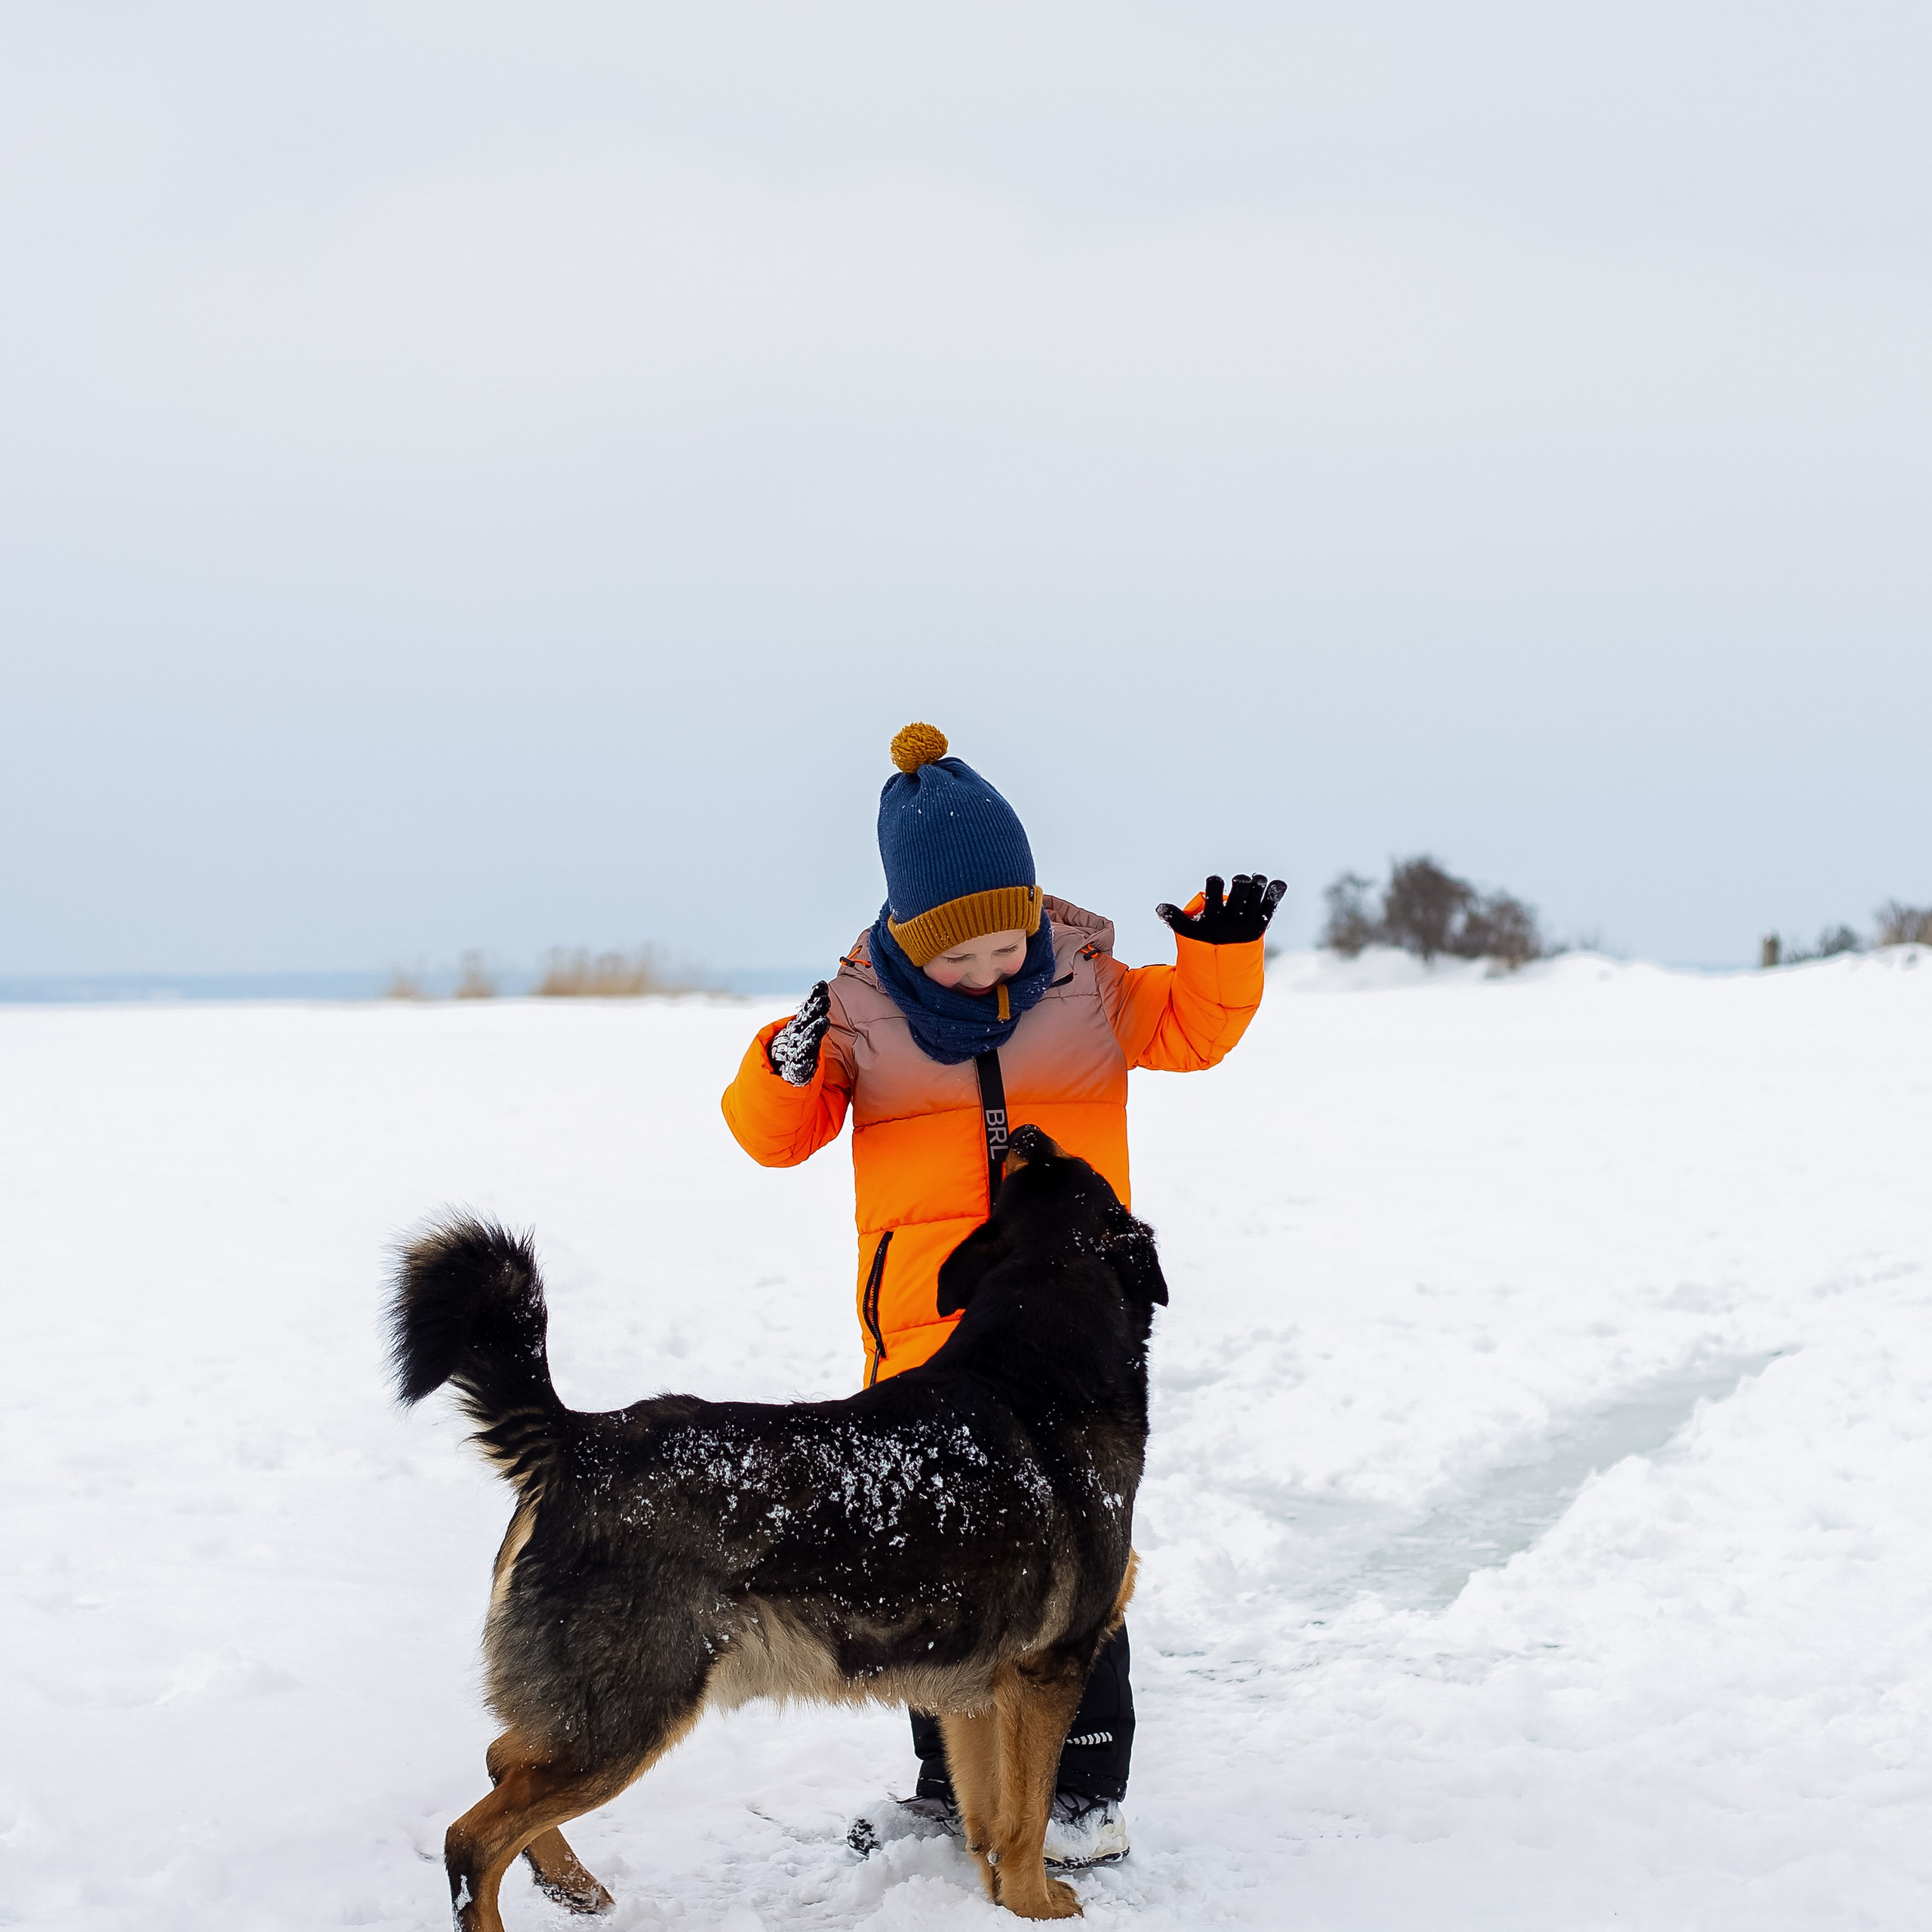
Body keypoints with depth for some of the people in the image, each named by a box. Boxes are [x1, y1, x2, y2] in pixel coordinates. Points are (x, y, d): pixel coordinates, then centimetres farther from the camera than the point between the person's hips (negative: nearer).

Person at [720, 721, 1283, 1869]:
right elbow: (775, 1135, 3)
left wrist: (1225, 949, -1)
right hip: (926, 1331, 1)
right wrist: (787, 1070, -18)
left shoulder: (1086, 982, 0)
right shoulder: (863, 1006, -2)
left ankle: (1089, 1792, 11)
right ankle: (950, 1782, 23)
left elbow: (1190, 1031, 17)